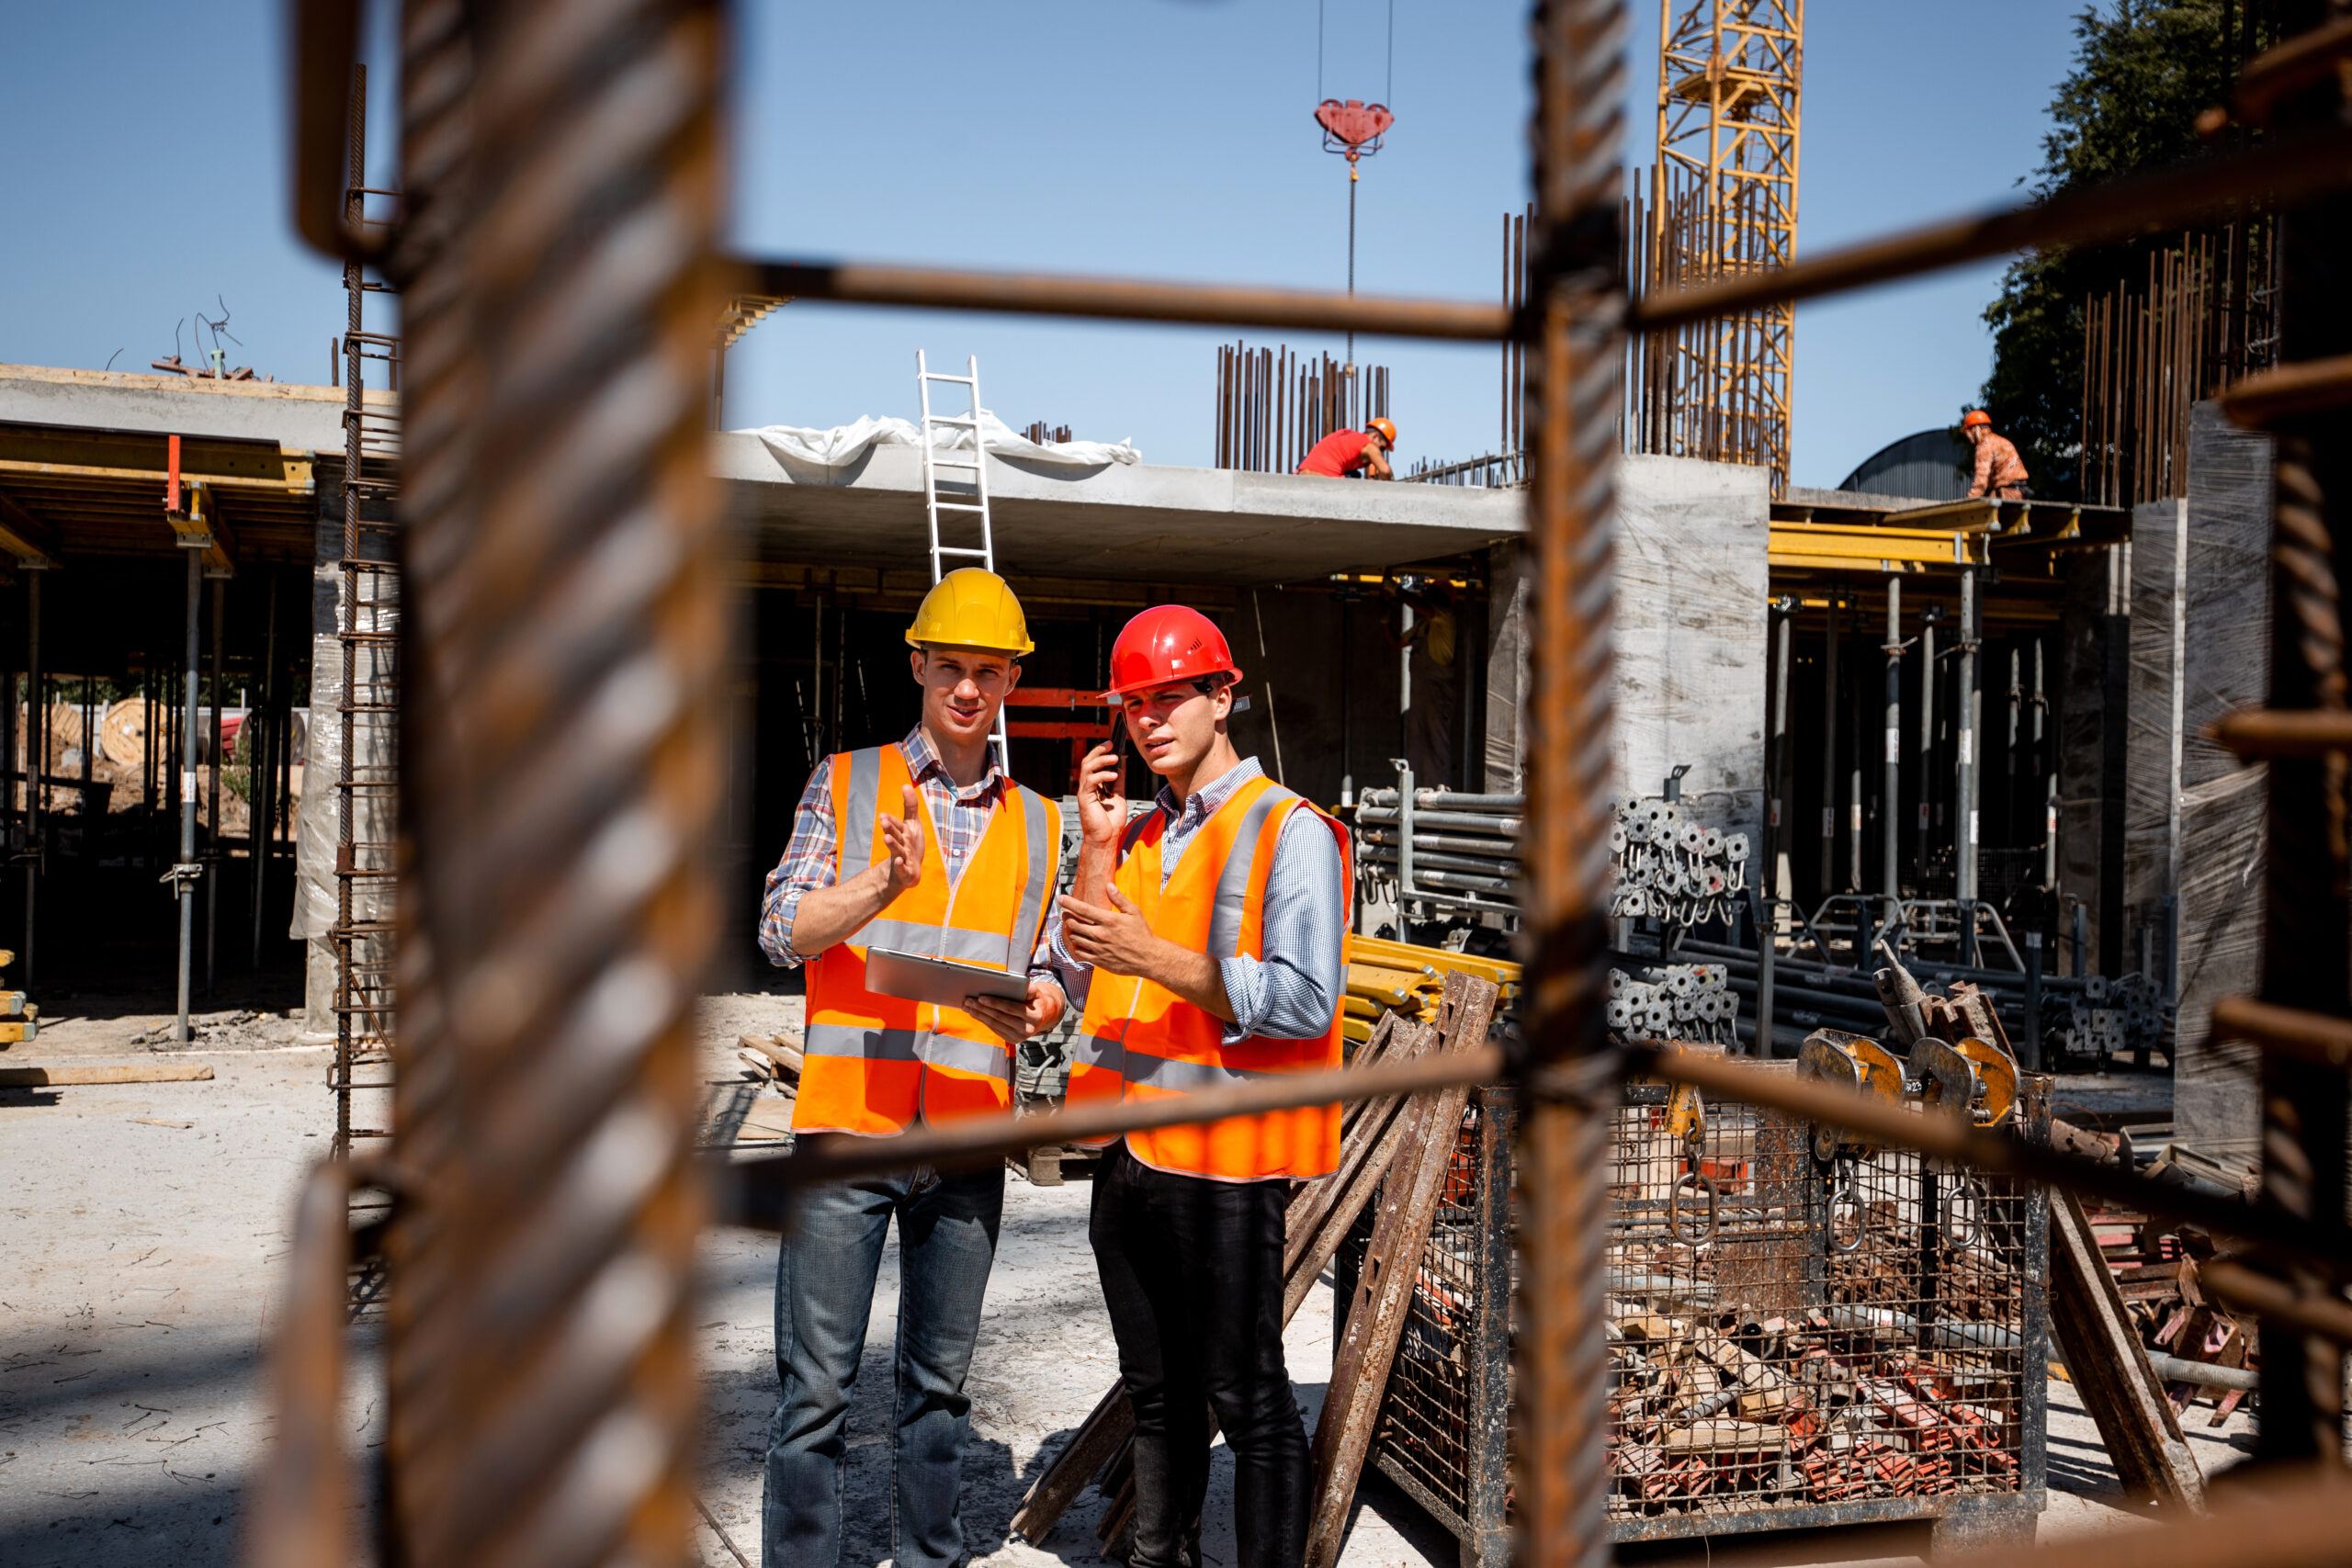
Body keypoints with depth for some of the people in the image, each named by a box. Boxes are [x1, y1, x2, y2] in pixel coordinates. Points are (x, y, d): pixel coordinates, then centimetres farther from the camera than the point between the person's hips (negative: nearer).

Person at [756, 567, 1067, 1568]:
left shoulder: (1037, 824, 14)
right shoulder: (845, 783, 6)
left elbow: (1054, 971, 16)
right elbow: (782, 929, -4)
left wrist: (1041, 1005, -8)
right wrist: (887, 883, -21)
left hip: (969, 1136, 3)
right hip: (847, 1123, -2)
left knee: (940, 1380, 12)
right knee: (817, 1383, -1)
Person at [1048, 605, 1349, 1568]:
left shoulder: (1289, 829, -8)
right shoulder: (1140, 837, 14)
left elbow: (1304, 1001, -18)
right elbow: (1082, 981, 9)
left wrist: (1156, 957, -24)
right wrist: (1099, 849, 1)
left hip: (1221, 1162, -7)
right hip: (1128, 1154, 7)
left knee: (1247, 1401, 1)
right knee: (1156, 1394, 19)